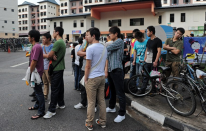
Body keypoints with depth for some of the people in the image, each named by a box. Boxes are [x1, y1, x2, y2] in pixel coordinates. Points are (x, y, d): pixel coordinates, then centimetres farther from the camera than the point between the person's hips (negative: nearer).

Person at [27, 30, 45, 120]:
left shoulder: (36, 47, -21)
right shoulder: (36, 46, 13)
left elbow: (34, 62, -24)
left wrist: (30, 73, -17)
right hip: (36, 72, 11)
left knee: (38, 92, -3)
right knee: (37, 90, 21)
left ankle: (41, 111, 6)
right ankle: (37, 105, 37)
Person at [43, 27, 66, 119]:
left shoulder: (58, 42, -19)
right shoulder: (62, 42, 13)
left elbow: (49, 55, -19)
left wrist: (52, 56, 2)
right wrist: (53, 56, -10)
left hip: (57, 69, -10)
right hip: (61, 67, 10)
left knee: (54, 89, -6)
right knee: (60, 87, 17)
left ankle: (52, 110, -1)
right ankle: (61, 104, 29)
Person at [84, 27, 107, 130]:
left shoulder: (90, 48, -14)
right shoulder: (104, 48, 8)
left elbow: (88, 66, -14)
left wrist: (85, 79, -5)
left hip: (92, 78, -7)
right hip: (102, 77, 7)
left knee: (91, 102, 4)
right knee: (102, 100, 14)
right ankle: (102, 122, 25)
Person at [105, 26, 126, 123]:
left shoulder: (120, 41, -9)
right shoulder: (111, 44, 18)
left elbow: (107, 49, -20)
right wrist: (106, 69, 9)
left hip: (117, 71, -9)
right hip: (110, 70, 9)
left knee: (120, 93, -3)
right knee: (112, 90, 21)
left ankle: (122, 114, 6)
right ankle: (111, 107, 37)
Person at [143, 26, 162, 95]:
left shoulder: (158, 40, -7)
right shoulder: (149, 40, 15)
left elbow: (159, 51, -13)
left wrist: (156, 61, -18)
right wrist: (145, 59, 11)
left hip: (153, 62, -6)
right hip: (147, 62, 7)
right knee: (145, 76, 8)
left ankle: (153, 91, 16)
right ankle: (143, 90, 15)